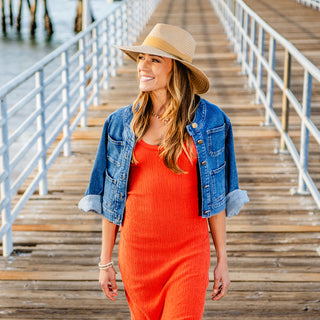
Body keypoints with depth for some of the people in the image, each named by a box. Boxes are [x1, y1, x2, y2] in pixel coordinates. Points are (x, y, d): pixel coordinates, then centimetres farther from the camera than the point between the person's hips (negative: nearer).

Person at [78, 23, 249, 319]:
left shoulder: (210, 121, -3)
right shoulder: (121, 123, 1)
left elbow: (216, 197, 1)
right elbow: (110, 198, 5)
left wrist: (222, 259, 3)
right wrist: (105, 261, 5)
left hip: (189, 252, -1)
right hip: (137, 251, 2)